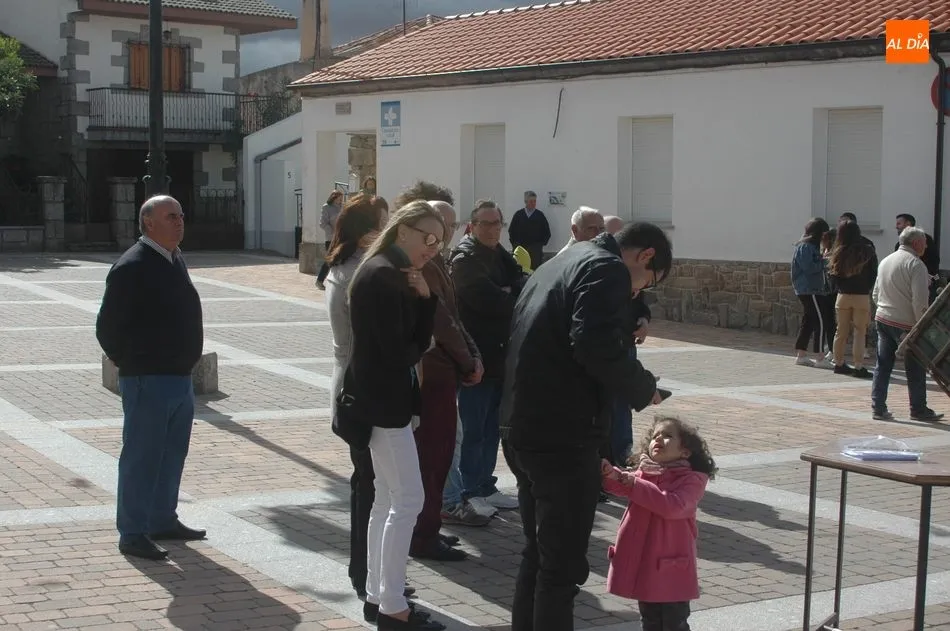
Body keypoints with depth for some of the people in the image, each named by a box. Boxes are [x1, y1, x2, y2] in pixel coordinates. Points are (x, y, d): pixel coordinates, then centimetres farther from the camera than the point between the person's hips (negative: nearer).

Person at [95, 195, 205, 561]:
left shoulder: (175, 259, 11)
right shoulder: (132, 267, -16)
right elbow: (108, 326, -16)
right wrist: (131, 363, -8)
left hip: (180, 377, 9)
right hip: (148, 381, -9)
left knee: (172, 453, 17)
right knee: (142, 457, -3)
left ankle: (163, 521, 30)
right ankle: (132, 535, 4)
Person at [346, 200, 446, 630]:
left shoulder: (397, 274, 14)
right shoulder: (381, 275, -18)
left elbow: (419, 339, 7)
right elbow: (397, 351, -22)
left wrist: (424, 296, -6)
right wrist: (413, 352, -1)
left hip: (383, 398, 11)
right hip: (381, 401, -11)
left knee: (387, 499, 15)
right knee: (408, 500, -8)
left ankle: (377, 596, 22)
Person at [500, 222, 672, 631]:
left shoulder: (561, 264, 22)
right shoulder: (608, 270, -8)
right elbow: (595, 346, -23)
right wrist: (642, 388, -10)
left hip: (522, 426, 9)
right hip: (562, 434, -9)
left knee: (538, 554, 19)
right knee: (563, 564, -2)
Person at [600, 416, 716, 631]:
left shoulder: (692, 479, -8)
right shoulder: (643, 472, 10)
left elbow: (673, 506, -25)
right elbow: (622, 484, -9)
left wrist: (634, 485, -28)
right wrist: (610, 474, -33)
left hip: (671, 566, -6)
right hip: (641, 562, 6)